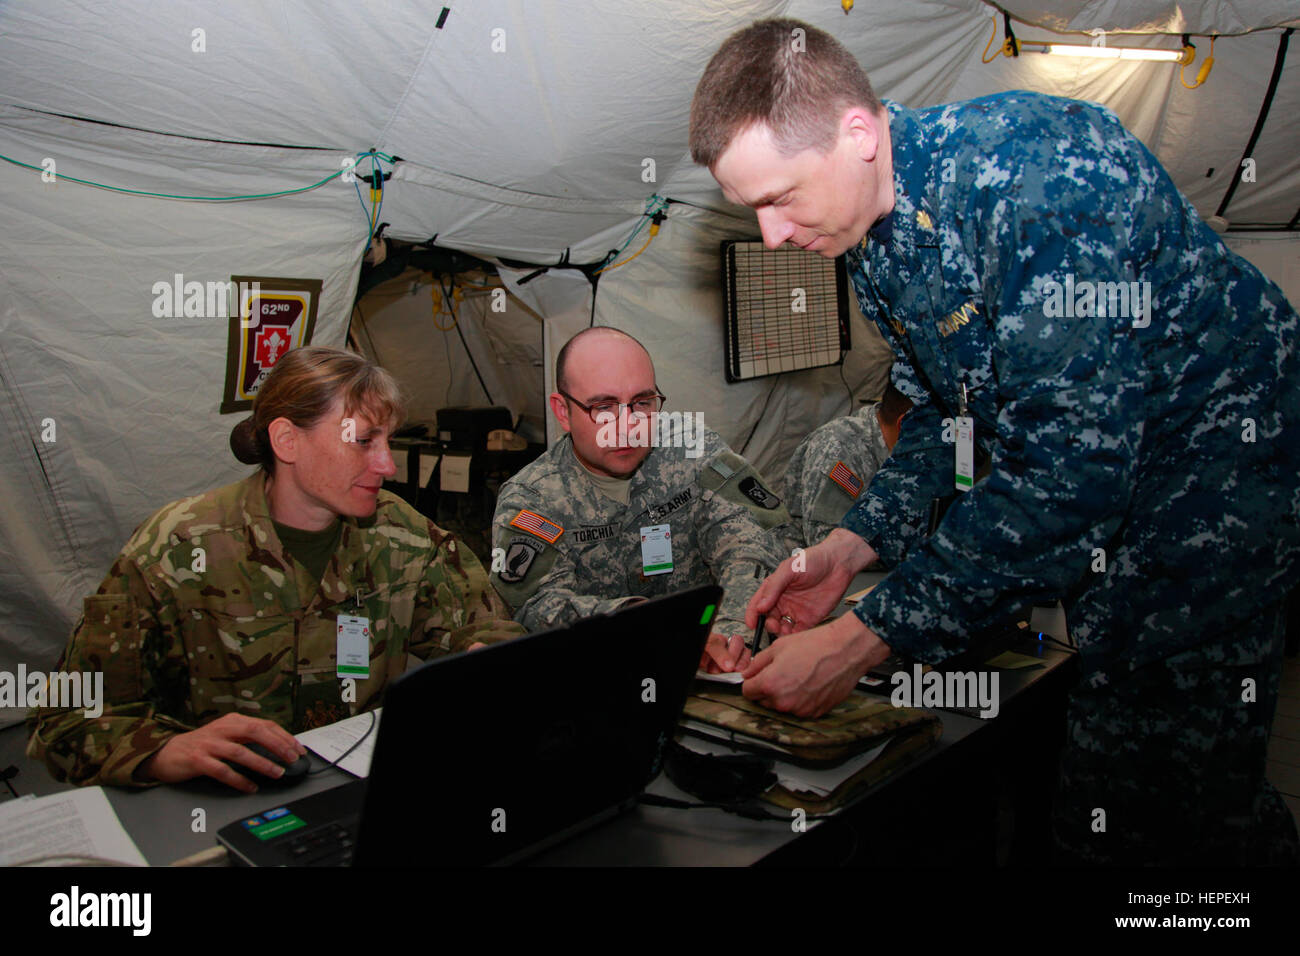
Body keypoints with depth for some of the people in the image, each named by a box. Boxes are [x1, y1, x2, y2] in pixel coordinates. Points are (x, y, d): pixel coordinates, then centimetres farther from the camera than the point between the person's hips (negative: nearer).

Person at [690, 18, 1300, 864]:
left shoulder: (1040, 167, -27)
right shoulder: (869, 232, 0)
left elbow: (1066, 472, -30)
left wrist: (861, 641, -26)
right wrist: (851, 546, -2)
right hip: (1104, 494, 7)